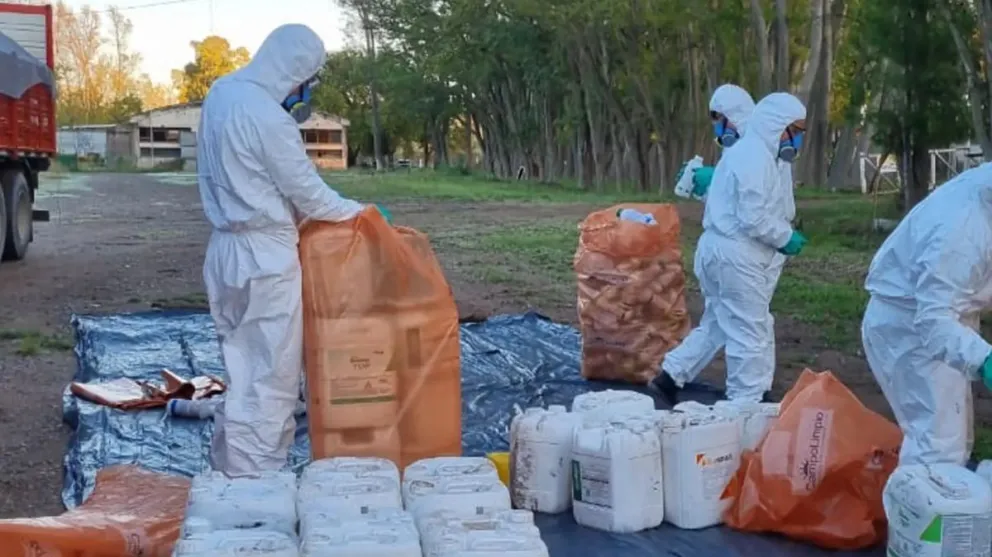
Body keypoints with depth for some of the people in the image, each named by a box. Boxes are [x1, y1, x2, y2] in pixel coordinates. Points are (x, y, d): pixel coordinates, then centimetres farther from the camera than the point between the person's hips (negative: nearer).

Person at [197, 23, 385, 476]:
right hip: (265, 257, -9)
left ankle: (228, 478, 23)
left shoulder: (220, 94, 8)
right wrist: (362, 212, 3)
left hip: (226, 251, 9)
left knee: (242, 377, 16)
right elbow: (308, 194, -12)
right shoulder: (268, 117, -19)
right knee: (272, 382, 0)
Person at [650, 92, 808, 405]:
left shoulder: (747, 152, 17)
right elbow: (754, 219, -23)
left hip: (722, 249, 11)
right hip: (737, 255, -11)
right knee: (751, 332, -1)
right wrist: (786, 238, -12)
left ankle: (671, 375, 21)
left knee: (718, 324, 20)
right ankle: (746, 403, 6)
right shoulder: (756, 158, -17)